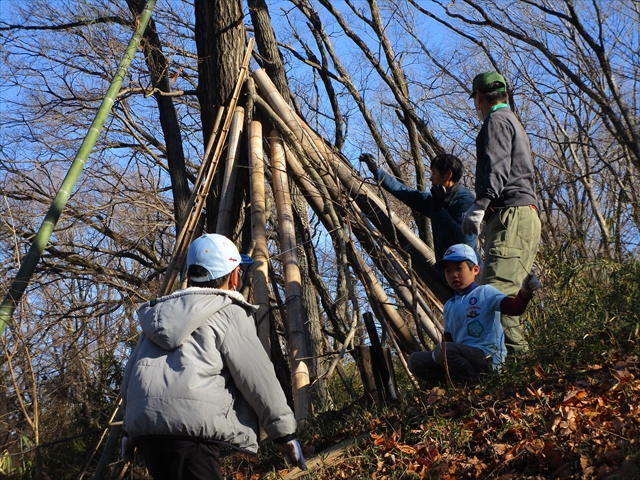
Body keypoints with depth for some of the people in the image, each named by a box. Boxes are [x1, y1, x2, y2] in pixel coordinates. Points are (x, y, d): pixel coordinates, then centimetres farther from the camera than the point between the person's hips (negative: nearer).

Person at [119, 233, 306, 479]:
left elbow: (130, 374, 27)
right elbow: (257, 377, 0)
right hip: (189, 424, -7)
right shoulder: (229, 313, 4)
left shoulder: (158, 314, 25)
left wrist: (131, 430, 35)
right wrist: (285, 433, 8)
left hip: (142, 424, 7)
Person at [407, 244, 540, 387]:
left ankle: (478, 385, -16)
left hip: (488, 359, -7)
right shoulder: (449, 306, 20)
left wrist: (525, 292, -36)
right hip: (463, 358, 7)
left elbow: (514, 307, -15)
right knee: (415, 360, -4)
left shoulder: (485, 293, 0)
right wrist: (438, 354, -1)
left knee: (444, 351, -32)